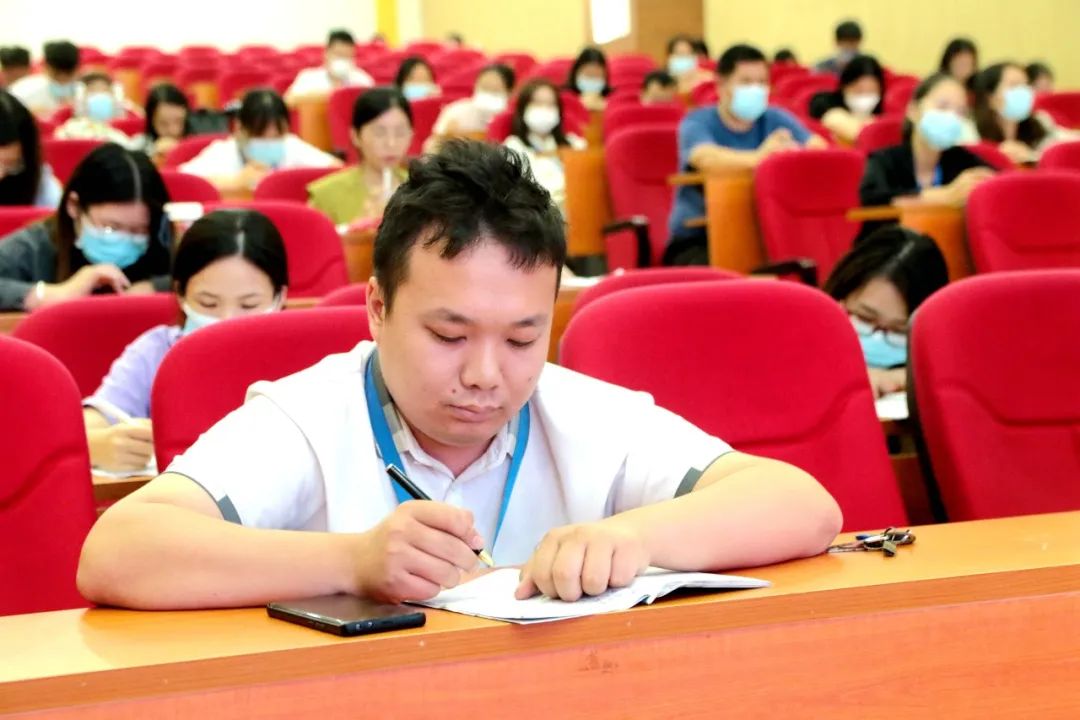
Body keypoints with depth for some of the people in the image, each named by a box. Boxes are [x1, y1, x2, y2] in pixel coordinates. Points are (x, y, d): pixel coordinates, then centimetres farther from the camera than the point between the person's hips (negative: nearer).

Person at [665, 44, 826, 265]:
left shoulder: (776, 120, 6)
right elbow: (706, 158, -30)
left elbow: (818, 149, -10)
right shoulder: (696, 123, -7)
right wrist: (757, 157, -49)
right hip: (696, 239, -4)